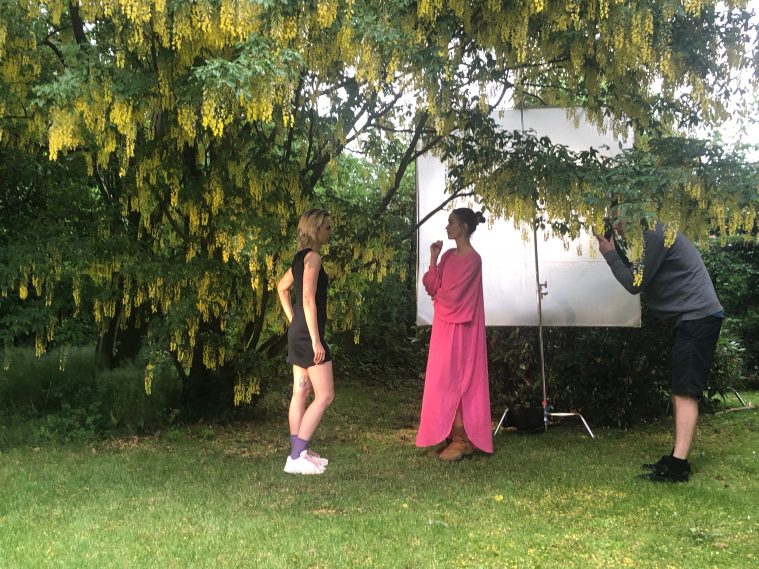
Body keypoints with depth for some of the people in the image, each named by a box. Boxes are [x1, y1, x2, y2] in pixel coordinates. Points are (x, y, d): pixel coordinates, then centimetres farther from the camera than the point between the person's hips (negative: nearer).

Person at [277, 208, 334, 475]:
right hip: (308, 334, -10)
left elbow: (282, 287, 27)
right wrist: (316, 340, -21)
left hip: (298, 333, 10)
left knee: (301, 393, 12)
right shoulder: (312, 257, -14)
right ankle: (297, 457, -8)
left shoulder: (300, 257, 14)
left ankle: (298, 452, 17)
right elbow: (308, 299, -21)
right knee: (325, 395, -7)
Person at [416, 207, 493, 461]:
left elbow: (453, 294, -17)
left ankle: (462, 440, 2)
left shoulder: (472, 259, -14)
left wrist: (437, 296, 3)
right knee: (447, 380, 9)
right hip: (444, 325, 8)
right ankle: (456, 437, 16)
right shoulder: (449, 255, 12)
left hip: (459, 328, -8)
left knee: (455, 380, -6)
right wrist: (433, 259, -3)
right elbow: (432, 286, 7)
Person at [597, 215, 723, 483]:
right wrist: (615, 250, 8)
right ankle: (676, 458, 14)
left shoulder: (653, 235, -14)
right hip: (692, 318, 11)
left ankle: (678, 466, -17)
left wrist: (610, 254, -2)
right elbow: (636, 274, 18)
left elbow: (634, 284, -13)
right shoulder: (650, 237, 19)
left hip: (698, 316, -11)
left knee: (685, 393, -14)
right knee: (680, 392, 10)